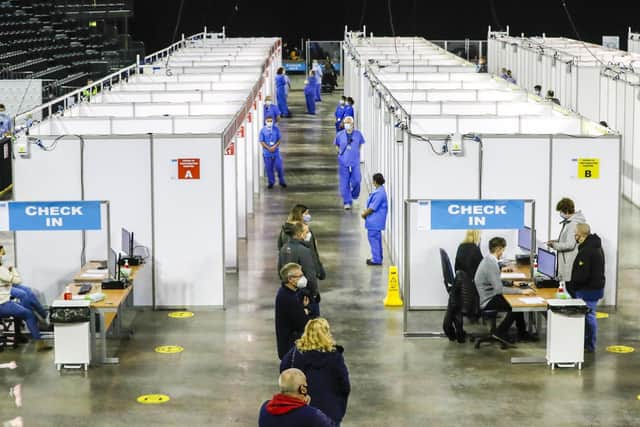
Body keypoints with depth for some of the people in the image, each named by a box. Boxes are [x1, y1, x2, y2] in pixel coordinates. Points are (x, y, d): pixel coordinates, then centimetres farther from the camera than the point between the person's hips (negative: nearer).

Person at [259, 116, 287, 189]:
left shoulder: (276, 129, -2)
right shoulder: (263, 130, -5)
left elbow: (279, 140, 1)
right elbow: (261, 141, -4)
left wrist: (274, 146, -14)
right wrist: (269, 148, -15)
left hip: (276, 151, 0)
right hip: (267, 152, 0)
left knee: (279, 167, 0)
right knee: (269, 168, 5)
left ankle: (282, 181, 17)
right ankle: (271, 182, 21)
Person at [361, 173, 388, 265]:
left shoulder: (379, 193, -23)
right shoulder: (378, 190, 10)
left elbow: (373, 207, -21)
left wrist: (365, 214, -8)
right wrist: (366, 211, 10)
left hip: (375, 220, -11)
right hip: (375, 220, 11)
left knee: (373, 238, -6)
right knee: (376, 238, 17)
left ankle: (376, 259, -2)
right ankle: (377, 258, 27)